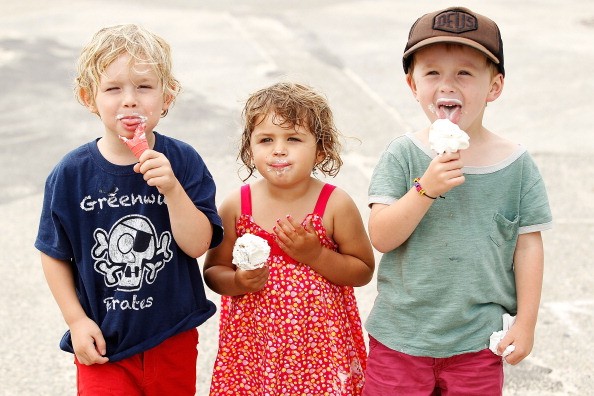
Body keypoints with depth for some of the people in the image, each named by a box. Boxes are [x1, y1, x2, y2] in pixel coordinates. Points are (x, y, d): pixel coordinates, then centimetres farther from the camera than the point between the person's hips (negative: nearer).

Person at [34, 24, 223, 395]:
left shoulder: (182, 161, -11)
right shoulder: (71, 174, -11)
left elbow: (197, 245, -14)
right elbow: (55, 254, -1)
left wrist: (171, 188, -27)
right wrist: (76, 320, -5)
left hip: (174, 339, 1)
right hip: (102, 343, -1)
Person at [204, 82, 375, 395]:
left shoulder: (335, 205, -10)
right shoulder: (236, 206, -5)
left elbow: (364, 272, -3)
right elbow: (213, 271, 4)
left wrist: (316, 255, -17)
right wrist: (237, 282, -17)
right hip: (253, 342, 1)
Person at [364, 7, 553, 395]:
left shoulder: (516, 163, -6)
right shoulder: (403, 154, -9)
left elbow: (528, 245, 0)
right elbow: (381, 238, -14)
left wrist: (526, 322, 1)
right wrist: (426, 188, -27)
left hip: (476, 341, 1)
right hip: (400, 334, 0)